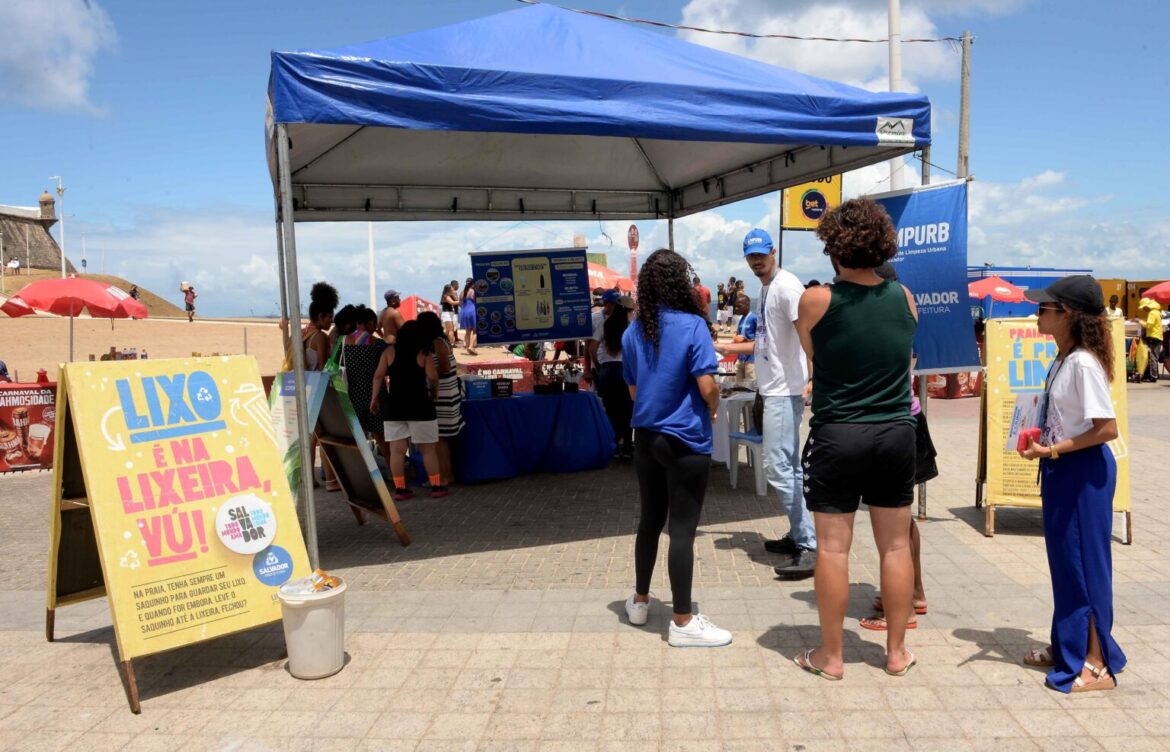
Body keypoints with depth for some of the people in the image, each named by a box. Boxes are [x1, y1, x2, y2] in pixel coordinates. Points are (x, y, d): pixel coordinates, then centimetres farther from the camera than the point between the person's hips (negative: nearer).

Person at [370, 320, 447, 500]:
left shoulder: (389, 352, 5)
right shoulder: (423, 354, -2)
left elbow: (378, 376, 1)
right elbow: (432, 377, -12)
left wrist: (374, 398, 7)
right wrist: (434, 391, 7)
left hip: (394, 406, 2)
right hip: (419, 406, -2)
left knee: (396, 450, 4)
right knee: (428, 449, 6)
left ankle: (400, 489, 4)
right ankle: (436, 486, 9)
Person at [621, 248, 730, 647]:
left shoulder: (633, 332, 5)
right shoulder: (692, 325, -13)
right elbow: (707, 387, -16)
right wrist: (713, 410, 4)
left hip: (646, 437, 6)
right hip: (685, 440, -6)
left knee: (650, 520, 19)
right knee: (682, 529, 1)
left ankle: (640, 601, 32)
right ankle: (683, 622, 10)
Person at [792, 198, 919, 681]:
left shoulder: (815, 302, -10)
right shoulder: (904, 298, 0)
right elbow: (904, 357, 13)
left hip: (837, 436, -3)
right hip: (896, 434, 4)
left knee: (833, 547, 5)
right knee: (896, 545, 13)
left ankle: (831, 655, 17)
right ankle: (896, 652, 25)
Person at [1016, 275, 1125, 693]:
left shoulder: (1084, 363, -20)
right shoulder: (1063, 360, 8)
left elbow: (1107, 428, -23)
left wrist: (1053, 450, -21)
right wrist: (1044, 444, 8)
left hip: (1084, 471, -9)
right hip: (1062, 470, 10)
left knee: (1084, 563, 0)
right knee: (1064, 561, 17)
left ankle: (1096, 663, 13)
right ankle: (1067, 646, 31)